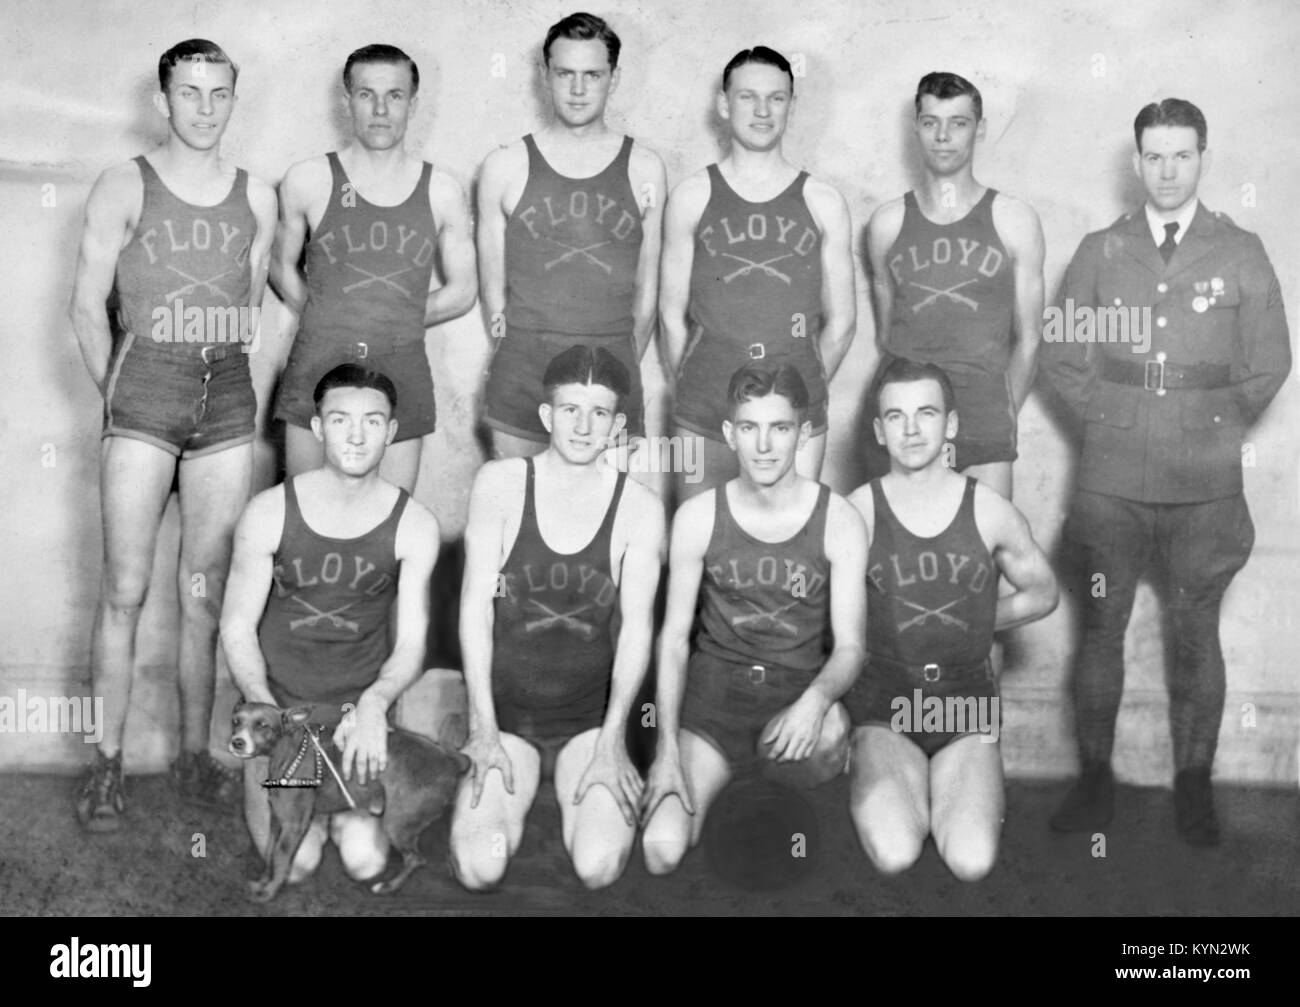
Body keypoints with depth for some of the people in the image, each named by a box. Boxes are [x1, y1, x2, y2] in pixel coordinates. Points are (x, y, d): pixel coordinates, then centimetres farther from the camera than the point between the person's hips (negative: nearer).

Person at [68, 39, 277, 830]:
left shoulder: (257, 196, 11)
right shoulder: (126, 186, 2)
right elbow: (88, 306, 2)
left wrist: (236, 385, 11)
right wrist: (116, 395, 3)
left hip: (228, 398, 3)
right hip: (144, 390, -3)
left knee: (207, 594, 6)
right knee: (125, 589, -4)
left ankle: (196, 756, 14)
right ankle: (109, 763, 3)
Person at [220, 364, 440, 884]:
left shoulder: (414, 525, -5)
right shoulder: (269, 513, -8)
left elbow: (410, 646, -2)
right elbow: (237, 630, -2)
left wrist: (373, 705, -23)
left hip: (362, 711, 1)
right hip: (279, 707, -1)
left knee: (365, 861, -15)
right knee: (293, 862, -14)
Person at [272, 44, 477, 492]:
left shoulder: (442, 192, 5)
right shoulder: (307, 181, 2)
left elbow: (462, 291, 12)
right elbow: (282, 267, 14)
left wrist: (394, 322, 6)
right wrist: (329, 323, 5)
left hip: (402, 375, 1)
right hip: (317, 370, -1)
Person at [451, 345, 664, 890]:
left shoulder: (640, 508, -2)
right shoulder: (500, 483, -3)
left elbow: (637, 626, -6)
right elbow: (476, 604, -6)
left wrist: (612, 739, -15)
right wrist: (482, 728, -11)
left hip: (591, 719, 0)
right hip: (506, 713, 0)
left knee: (598, 867, -22)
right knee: (480, 869, -20)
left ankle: (585, 799, 14)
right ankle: (497, 802, 15)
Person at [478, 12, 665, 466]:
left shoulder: (644, 169, 5)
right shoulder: (505, 167, 3)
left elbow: (646, 292, 9)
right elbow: (493, 285, 6)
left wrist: (620, 368, 10)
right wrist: (530, 358, 4)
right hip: (522, 376, 0)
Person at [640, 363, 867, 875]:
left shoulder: (839, 521, -5)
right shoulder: (697, 517, -3)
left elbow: (849, 646, -6)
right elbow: (674, 637, -1)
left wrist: (817, 699, -31)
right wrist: (668, 749, -11)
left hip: (800, 689, 0)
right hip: (715, 685, 1)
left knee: (827, 734, -40)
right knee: (660, 850, -20)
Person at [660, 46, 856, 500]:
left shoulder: (823, 203, 6)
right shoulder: (691, 197, 5)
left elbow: (840, 321, 10)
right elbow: (672, 314, 7)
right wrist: (696, 389, 4)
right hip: (702, 418, 0)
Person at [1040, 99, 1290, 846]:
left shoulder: (1241, 254, 3)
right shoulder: (1101, 252, 6)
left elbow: (1269, 364, 5)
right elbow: (1061, 353, 9)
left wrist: (1216, 428, 4)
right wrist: (1106, 419, 3)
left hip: (1205, 483, -1)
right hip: (1110, 479, 1)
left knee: (1196, 634, 5)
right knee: (1101, 625, 5)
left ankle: (1195, 786, 15)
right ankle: (1095, 780, 15)